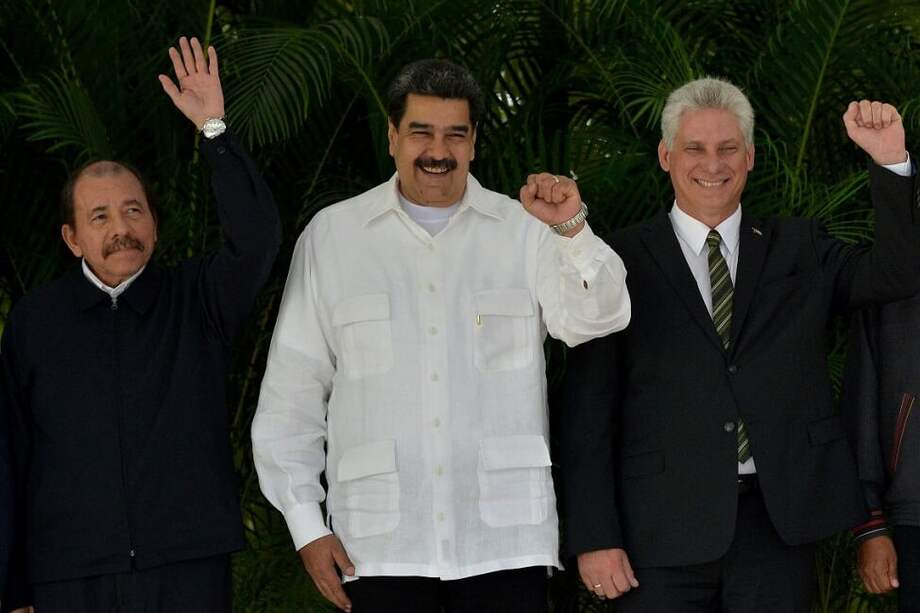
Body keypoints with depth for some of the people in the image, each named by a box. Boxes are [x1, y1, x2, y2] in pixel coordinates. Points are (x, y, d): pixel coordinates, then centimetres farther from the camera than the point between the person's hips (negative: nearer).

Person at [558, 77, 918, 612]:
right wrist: (594, 538, -6)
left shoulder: (799, 248, 13)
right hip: (665, 526, -2)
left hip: (780, 525, 2)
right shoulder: (622, 263, 4)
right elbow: (589, 412, 1)